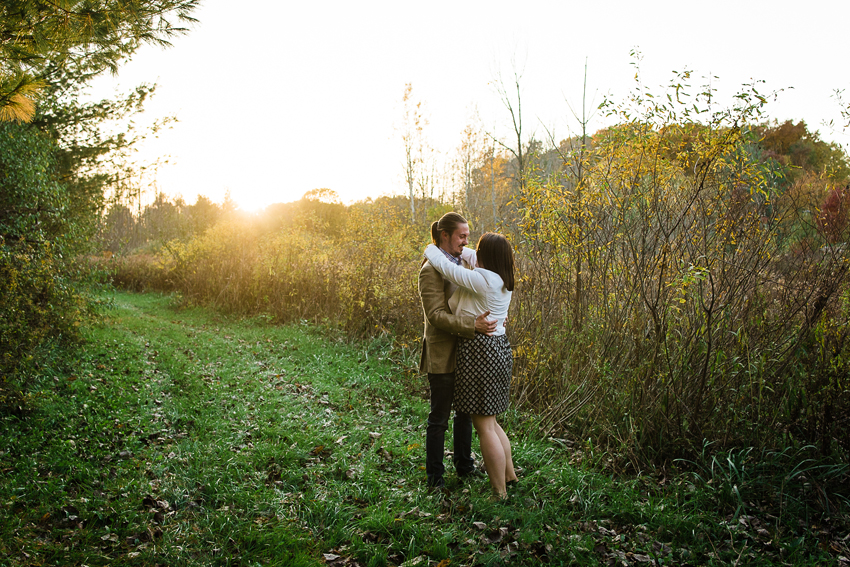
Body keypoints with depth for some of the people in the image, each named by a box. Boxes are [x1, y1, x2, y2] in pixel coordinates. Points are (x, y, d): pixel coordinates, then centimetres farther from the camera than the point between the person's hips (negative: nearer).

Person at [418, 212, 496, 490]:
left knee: (465, 413, 19)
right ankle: (435, 476, 20)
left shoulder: (463, 263, 9)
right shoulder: (431, 270, -17)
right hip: (443, 355, -8)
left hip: (465, 352, 8)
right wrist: (474, 324, -32)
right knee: (439, 418, 5)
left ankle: (463, 464, 35)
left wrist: (493, 316, 1)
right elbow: (436, 315, -24)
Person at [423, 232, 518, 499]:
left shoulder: (482, 280, -20)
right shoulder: (502, 280, 7)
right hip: (499, 349, 10)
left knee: (484, 426, 0)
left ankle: (500, 494, 7)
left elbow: (444, 266, -12)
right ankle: (510, 475, 32)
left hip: (480, 353, -10)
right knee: (489, 421, 22)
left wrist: (430, 250, 7)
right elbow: (472, 258, 25)